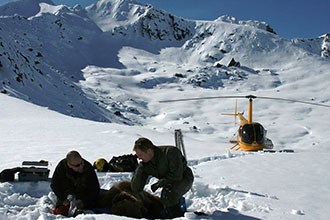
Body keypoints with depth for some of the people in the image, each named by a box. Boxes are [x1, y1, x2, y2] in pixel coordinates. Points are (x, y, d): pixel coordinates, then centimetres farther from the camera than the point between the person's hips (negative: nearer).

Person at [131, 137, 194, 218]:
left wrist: (159, 184, -22)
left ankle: (178, 216, -16)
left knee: (168, 193, -32)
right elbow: (136, 189, -14)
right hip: (170, 184, 7)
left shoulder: (170, 152, -29)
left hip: (184, 178, -7)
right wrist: (140, 168, -28)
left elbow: (177, 176, -29)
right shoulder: (145, 164, -12)